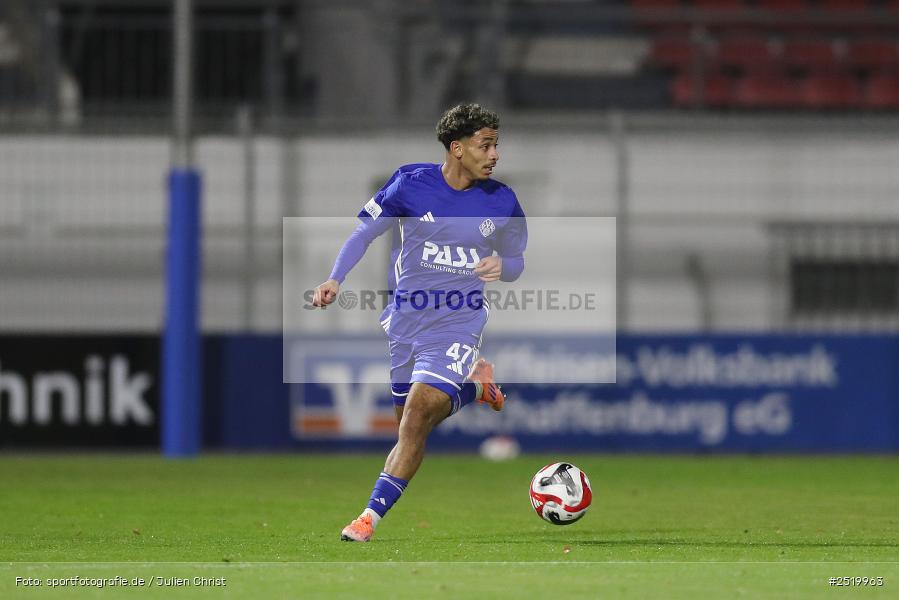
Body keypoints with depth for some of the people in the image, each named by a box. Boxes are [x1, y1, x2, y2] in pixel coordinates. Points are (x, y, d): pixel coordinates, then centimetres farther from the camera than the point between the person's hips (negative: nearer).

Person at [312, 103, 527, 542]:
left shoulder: (501, 202, -1)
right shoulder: (410, 184, -6)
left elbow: (516, 262, 12)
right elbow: (364, 233, 2)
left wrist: (502, 267, -13)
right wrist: (335, 280, -12)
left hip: (459, 322, -2)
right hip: (405, 319, 2)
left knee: (417, 417, -18)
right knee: (409, 419, 11)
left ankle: (372, 515, -14)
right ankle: (471, 386, 38)